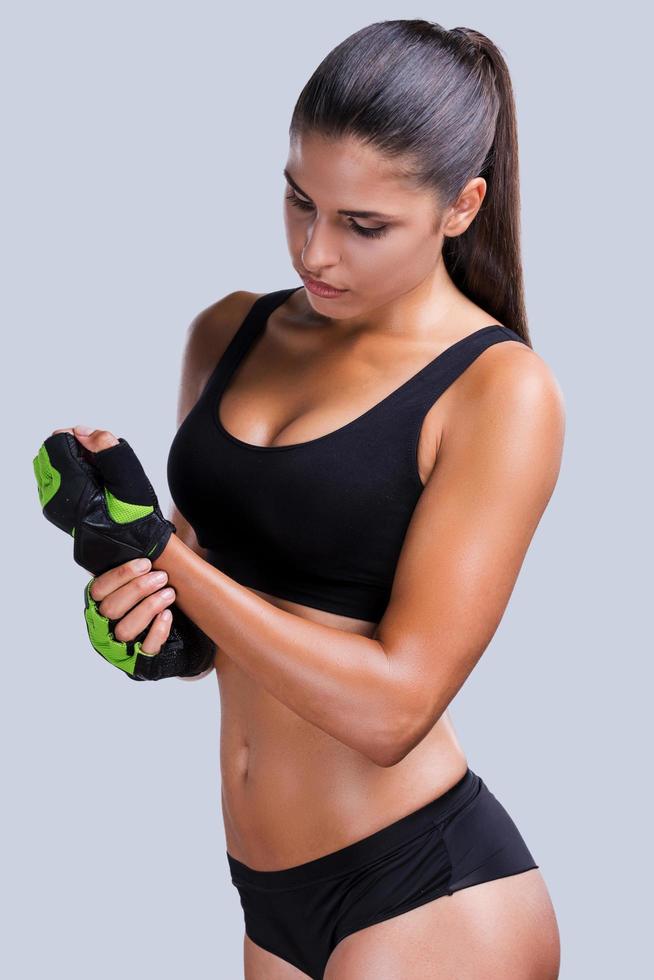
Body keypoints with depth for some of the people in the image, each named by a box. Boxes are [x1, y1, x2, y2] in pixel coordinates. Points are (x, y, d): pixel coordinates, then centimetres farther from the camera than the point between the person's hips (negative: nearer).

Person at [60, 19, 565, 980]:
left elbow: (390, 709, -18)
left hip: (429, 895, -6)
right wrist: (141, 587, -8)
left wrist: (165, 554, -13)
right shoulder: (229, 334, 5)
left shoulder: (499, 389, -12)